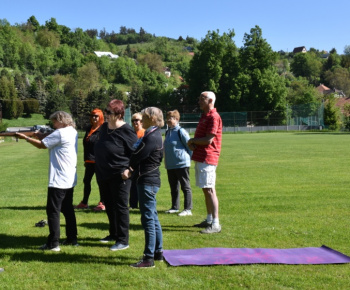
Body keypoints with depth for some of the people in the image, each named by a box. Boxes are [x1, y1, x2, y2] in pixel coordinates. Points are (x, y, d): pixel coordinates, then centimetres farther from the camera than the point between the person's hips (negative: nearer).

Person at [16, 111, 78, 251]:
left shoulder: (60, 133, -17)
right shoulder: (73, 132, 10)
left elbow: (41, 145, -10)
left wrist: (25, 137, 3)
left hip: (58, 180, -9)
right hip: (70, 179, 9)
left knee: (53, 211, -3)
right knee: (68, 209, 17)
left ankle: (53, 243, -1)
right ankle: (72, 239, 23)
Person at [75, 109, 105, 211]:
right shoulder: (89, 129, 14)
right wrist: (86, 159, 18)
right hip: (90, 160, 8)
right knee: (86, 180, 14)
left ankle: (102, 203, 7)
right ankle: (84, 203, 25)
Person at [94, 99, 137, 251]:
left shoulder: (126, 131, -16)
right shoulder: (104, 127, 6)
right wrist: (98, 169, 17)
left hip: (119, 176, -7)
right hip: (103, 175, 8)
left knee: (120, 207, -1)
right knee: (109, 206, 17)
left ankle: (123, 240, 7)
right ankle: (113, 234, 33)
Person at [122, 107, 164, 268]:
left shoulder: (152, 137, -17)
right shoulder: (155, 135, 15)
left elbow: (137, 156, -14)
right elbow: (139, 156, 12)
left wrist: (129, 169, 5)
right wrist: (130, 170, -1)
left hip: (147, 181, -11)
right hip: (152, 180, 11)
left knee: (148, 219, -7)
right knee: (153, 218, 16)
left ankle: (149, 258, -4)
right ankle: (158, 252, 25)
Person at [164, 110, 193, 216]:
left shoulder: (181, 131, -12)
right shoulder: (168, 132, 12)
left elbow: (190, 145, -9)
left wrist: (187, 158, -3)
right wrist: (166, 161, 17)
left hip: (181, 164, -8)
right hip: (170, 165, 8)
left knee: (185, 187, -1)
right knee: (173, 187, 15)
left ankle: (188, 209, 2)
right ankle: (175, 207, 25)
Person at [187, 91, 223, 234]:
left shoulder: (213, 117, -14)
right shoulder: (204, 116, 19)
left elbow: (208, 140, -21)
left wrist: (192, 141, -6)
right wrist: (192, 144, 0)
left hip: (207, 159, -10)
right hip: (200, 158, 10)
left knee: (209, 190, -11)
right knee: (206, 190, 14)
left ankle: (215, 224, -10)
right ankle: (209, 220, 23)